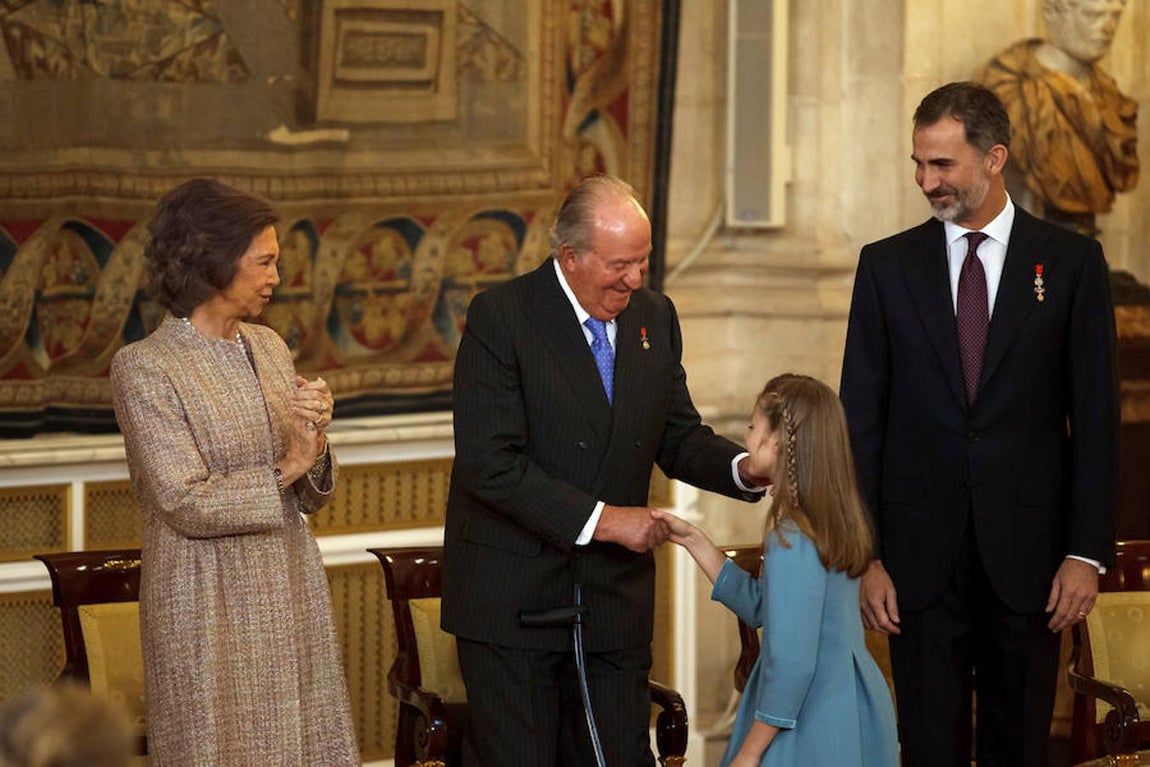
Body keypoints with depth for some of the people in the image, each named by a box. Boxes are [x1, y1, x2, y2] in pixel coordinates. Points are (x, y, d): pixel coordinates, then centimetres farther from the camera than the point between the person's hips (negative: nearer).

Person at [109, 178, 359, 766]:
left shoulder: (268, 347, 10)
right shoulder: (144, 367, -10)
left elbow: (309, 498, 12)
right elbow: (187, 503, -16)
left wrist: (314, 445, -8)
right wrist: (285, 469, -9)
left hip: (293, 599, 6)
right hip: (213, 611, -6)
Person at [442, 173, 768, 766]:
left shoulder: (654, 316, 8)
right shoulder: (500, 317, -12)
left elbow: (679, 438, 12)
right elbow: (489, 463, -18)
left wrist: (745, 469, -9)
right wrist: (600, 519, -20)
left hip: (614, 599, 5)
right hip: (513, 599, -5)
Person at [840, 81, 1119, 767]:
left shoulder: (1071, 262, 2)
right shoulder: (887, 266, 5)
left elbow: (1096, 418, 1)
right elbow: (861, 419, 4)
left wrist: (1087, 552, -5)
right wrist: (863, 555, -3)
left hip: (1028, 549, -1)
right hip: (920, 550, 1)